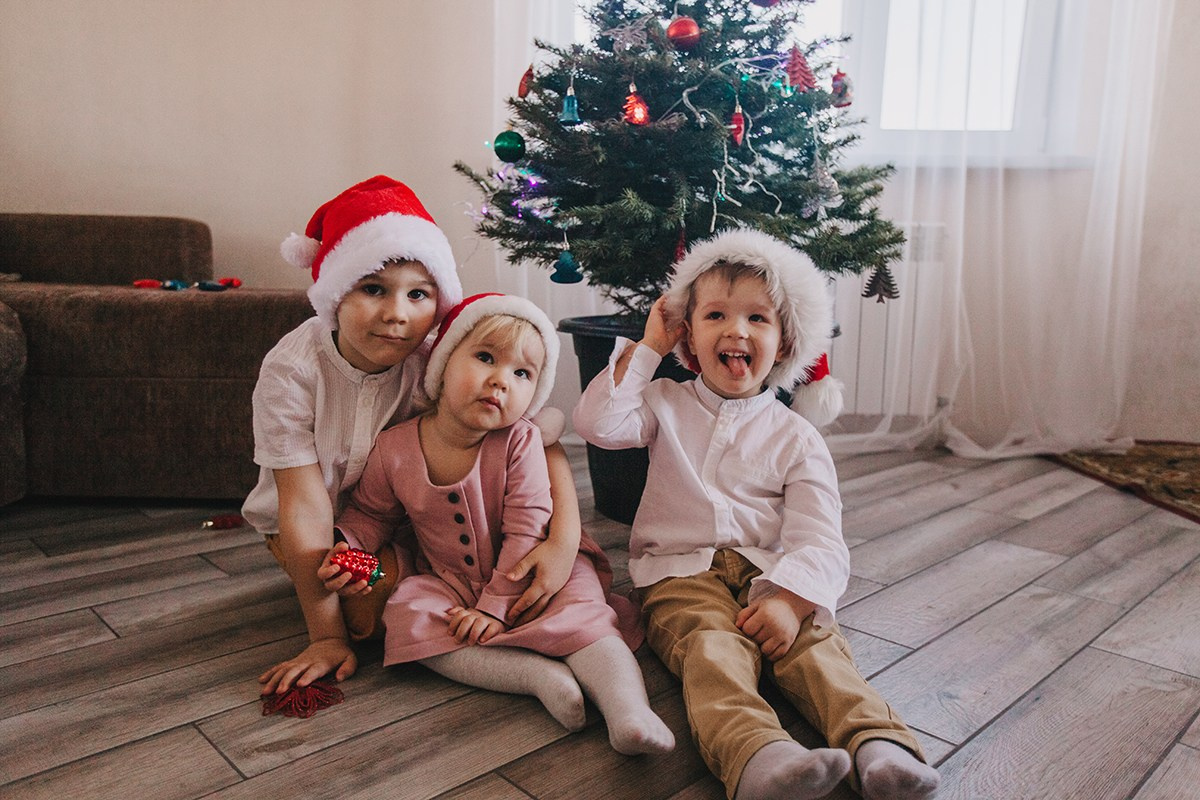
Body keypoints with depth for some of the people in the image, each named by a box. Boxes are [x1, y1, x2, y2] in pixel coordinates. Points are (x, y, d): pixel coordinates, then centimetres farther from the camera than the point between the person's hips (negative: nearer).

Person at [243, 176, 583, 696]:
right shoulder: (291, 370, -29)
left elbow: (542, 436, -25)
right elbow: (306, 504, -28)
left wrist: (565, 540, -40)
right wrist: (327, 637, -25)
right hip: (325, 521, -1)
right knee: (374, 609, -24)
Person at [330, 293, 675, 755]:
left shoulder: (520, 443, -19)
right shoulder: (394, 448, -11)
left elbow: (526, 532, -19)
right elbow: (371, 513, 6)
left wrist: (495, 606, -22)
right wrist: (345, 543, -15)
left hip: (526, 582, -2)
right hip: (448, 585, 2)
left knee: (581, 610, -27)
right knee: (407, 616, -25)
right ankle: (538, 674, -34)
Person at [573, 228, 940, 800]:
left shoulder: (796, 439, 9)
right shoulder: (666, 405, 15)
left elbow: (819, 539, -1)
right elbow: (597, 422, -5)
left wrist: (789, 599, -22)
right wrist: (647, 348, 3)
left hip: (769, 572, 2)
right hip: (682, 570, -1)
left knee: (814, 644, -28)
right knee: (714, 647, -32)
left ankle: (877, 746, -46)